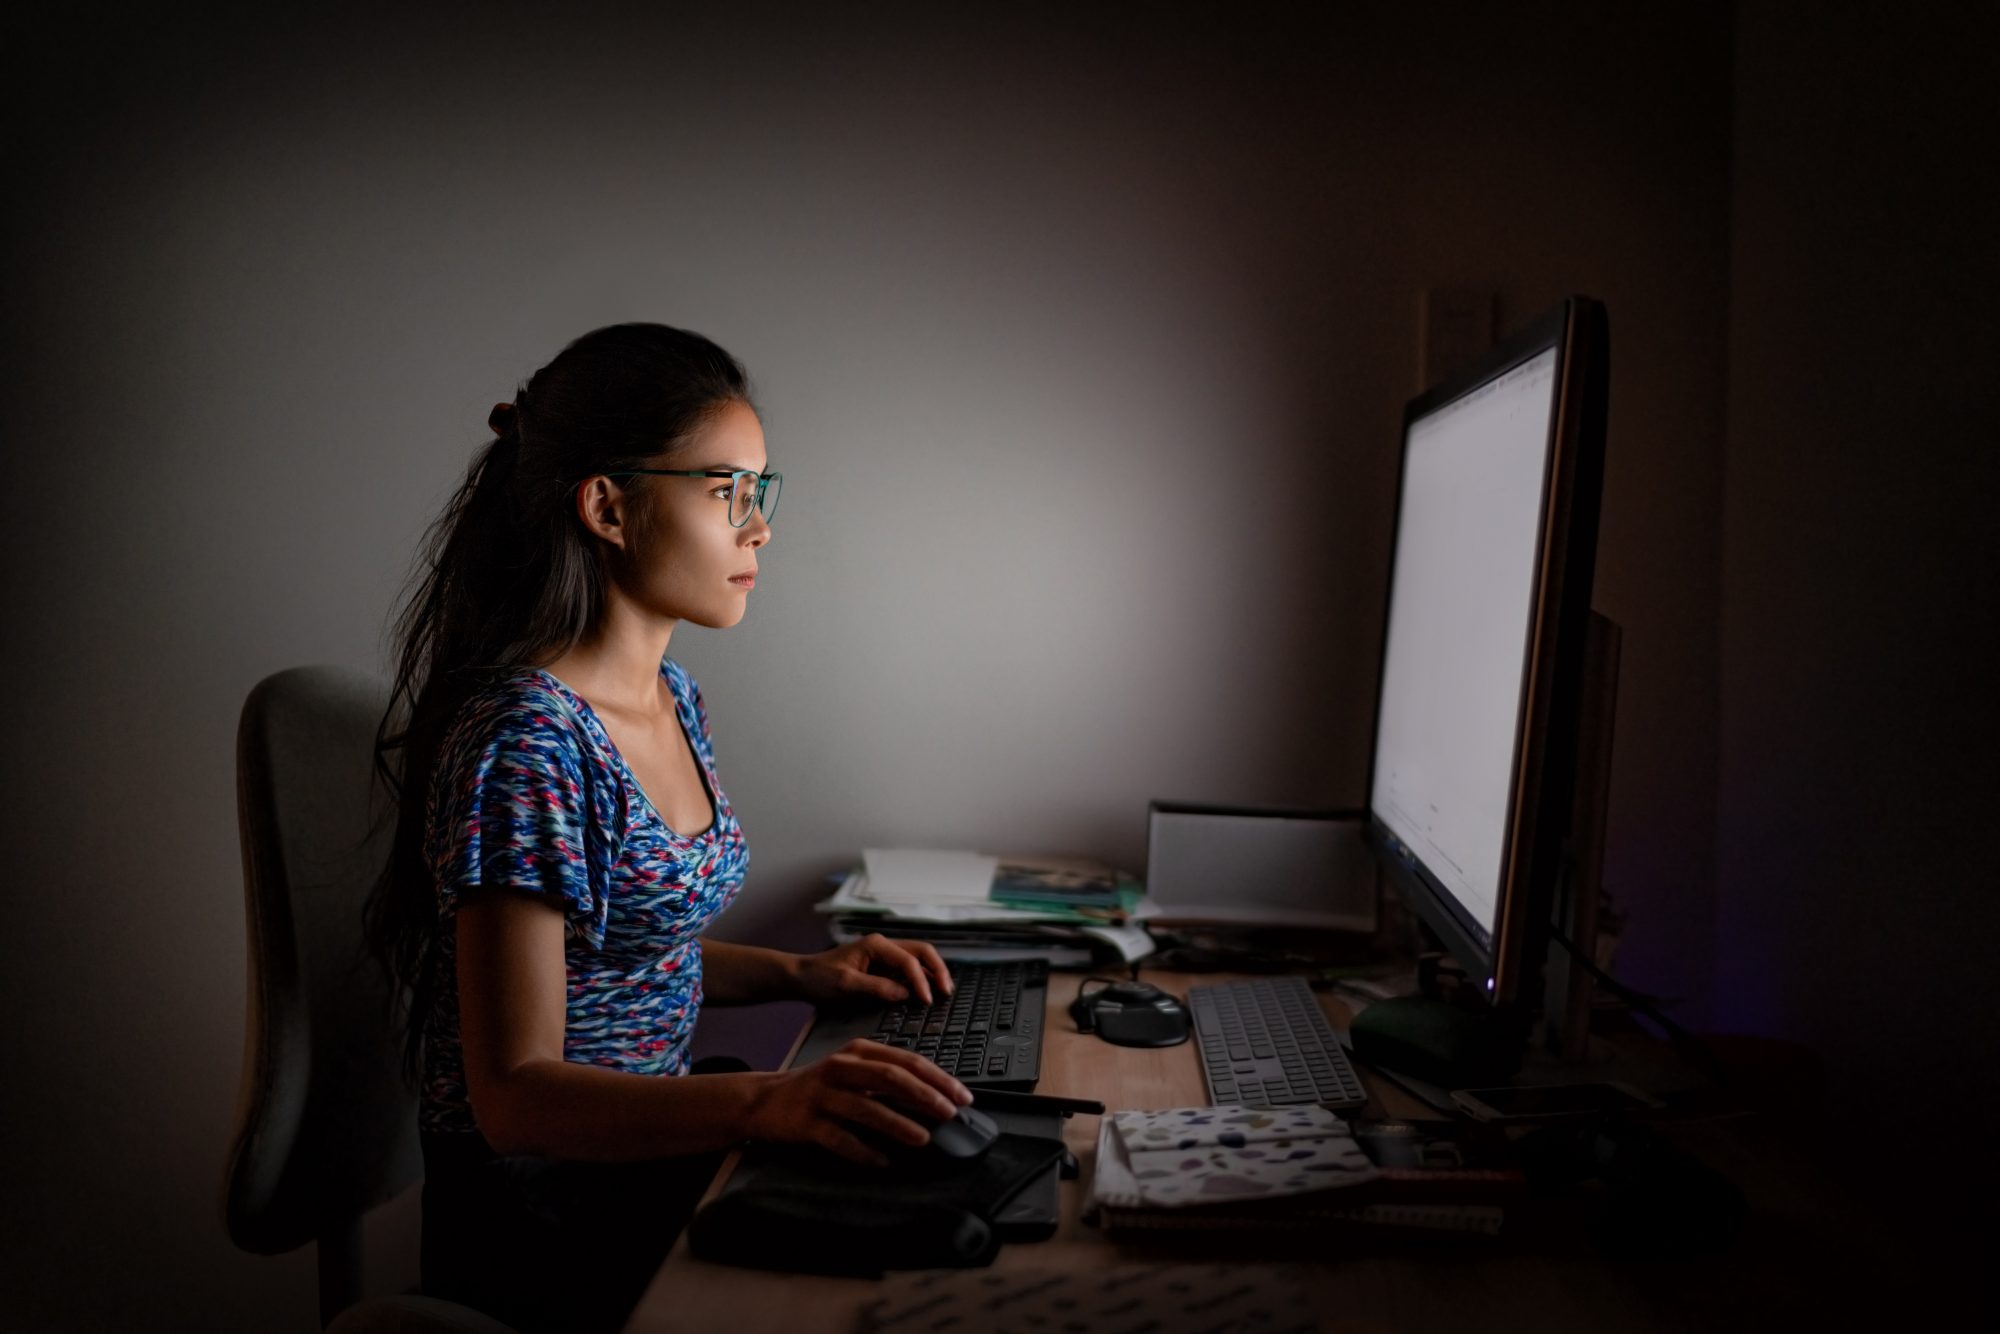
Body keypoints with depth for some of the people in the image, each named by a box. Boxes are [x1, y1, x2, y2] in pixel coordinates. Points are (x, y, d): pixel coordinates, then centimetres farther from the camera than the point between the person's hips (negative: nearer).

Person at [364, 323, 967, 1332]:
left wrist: (796, 974, 3)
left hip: (650, 1160, 8)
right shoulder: (524, 742, -21)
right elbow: (514, 1091, -23)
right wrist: (767, 1100, -36)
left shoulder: (669, 695, 6)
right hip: (541, 1223, -8)